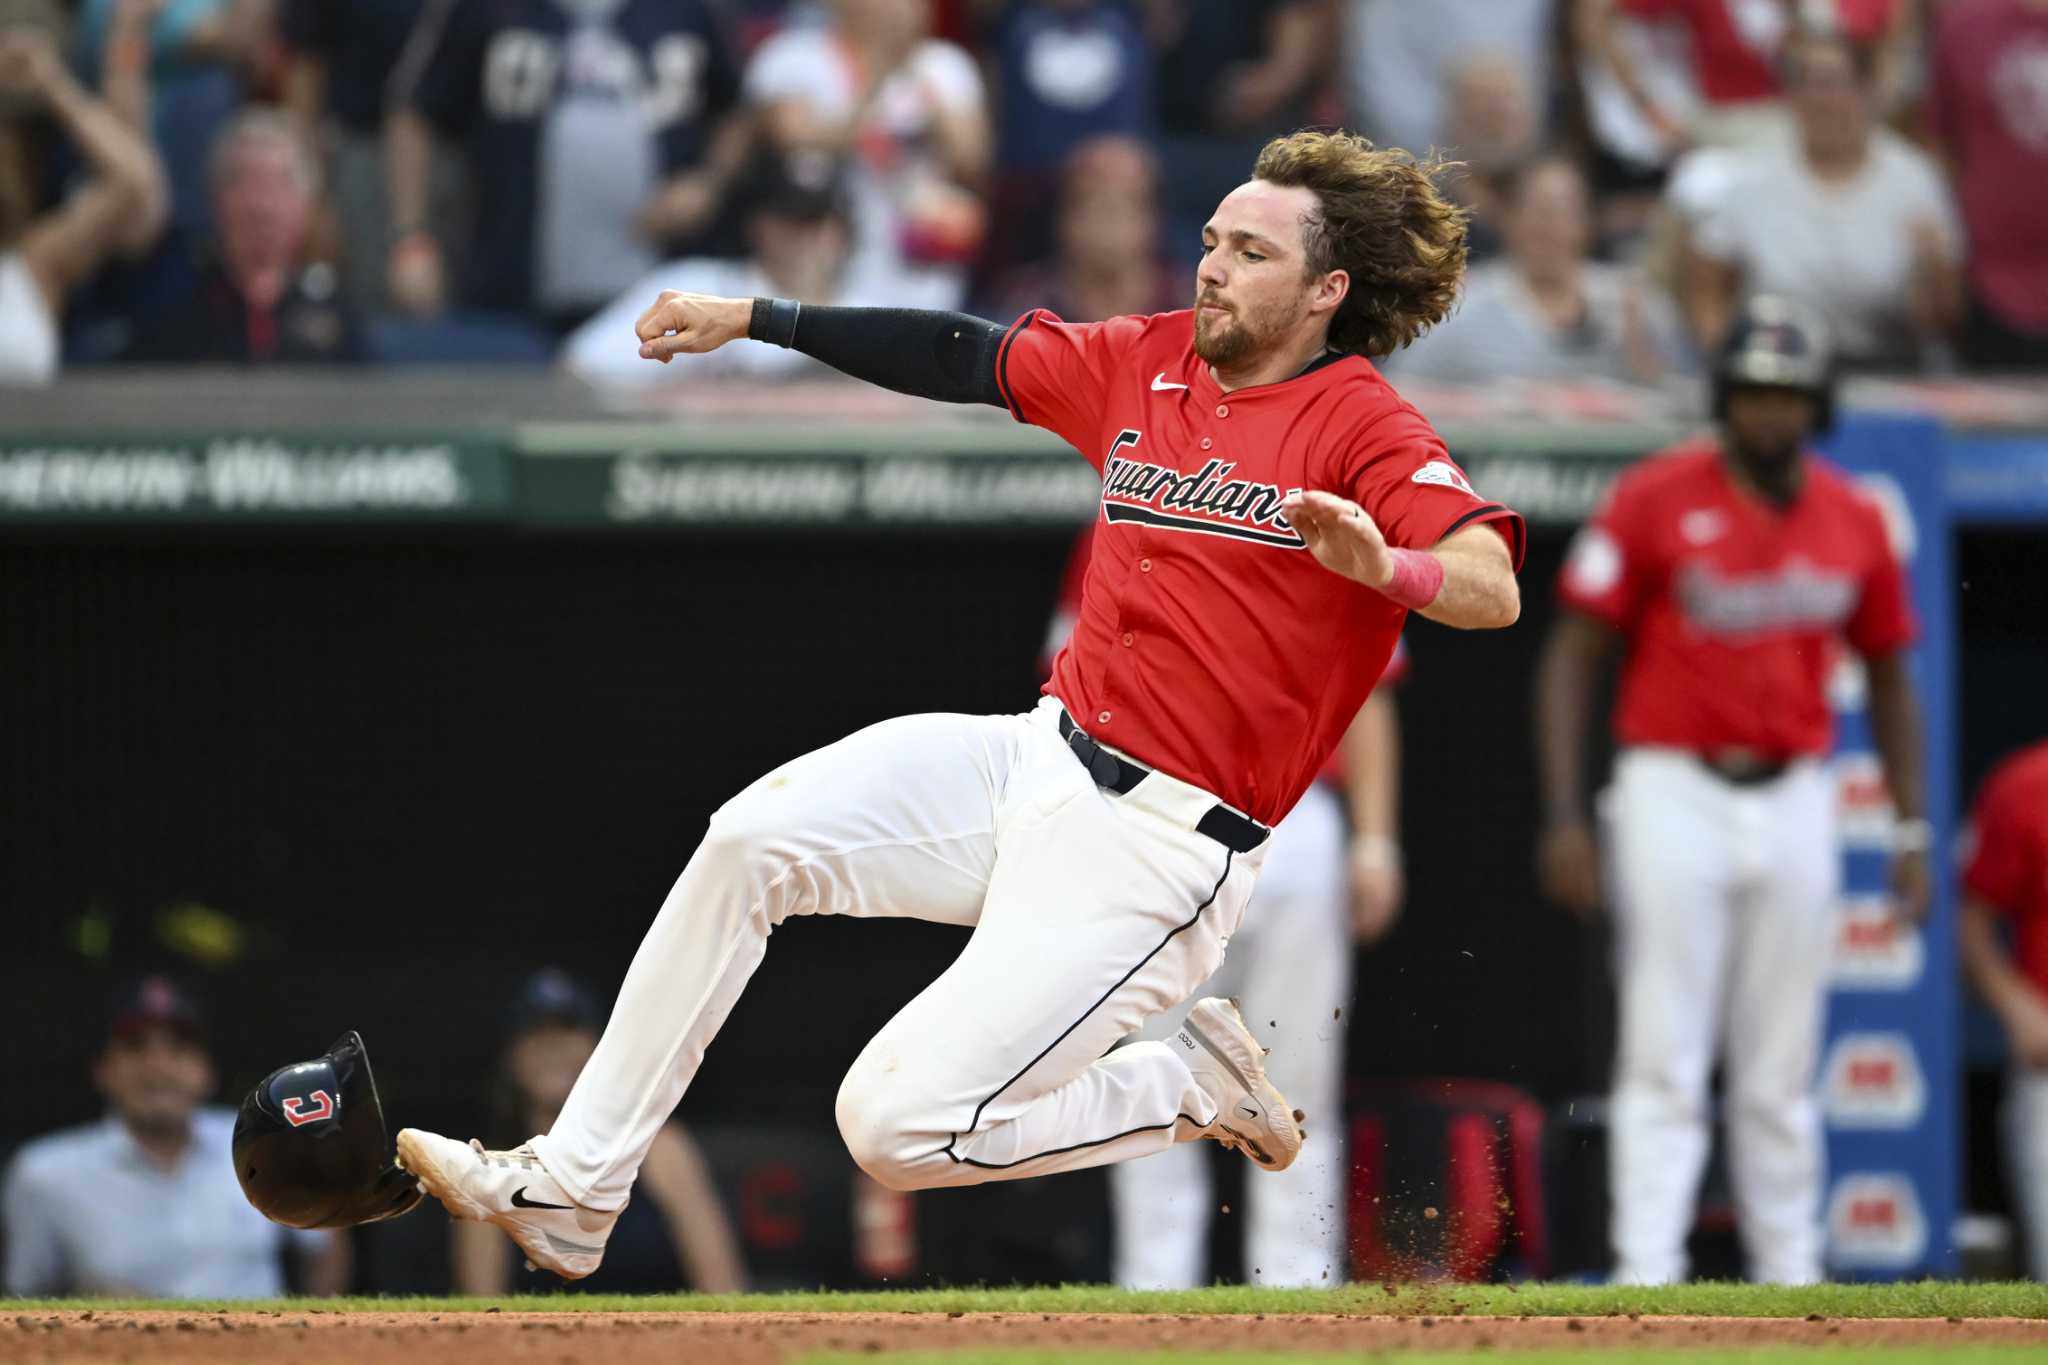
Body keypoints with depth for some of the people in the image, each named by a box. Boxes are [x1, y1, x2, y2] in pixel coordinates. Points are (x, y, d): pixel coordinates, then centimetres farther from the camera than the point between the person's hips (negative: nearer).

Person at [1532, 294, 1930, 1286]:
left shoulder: (1853, 522, 6)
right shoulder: (1655, 499, -6)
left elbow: (1888, 675, 16)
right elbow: (1571, 655, -5)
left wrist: (1911, 831, 11)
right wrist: (1563, 817, -13)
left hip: (1794, 803, 4)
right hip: (1673, 793, -4)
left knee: (1782, 1072, 8)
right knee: (1663, 1062, -8)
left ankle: (1790, 1279, 14)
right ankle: (1644, 1279, -10)